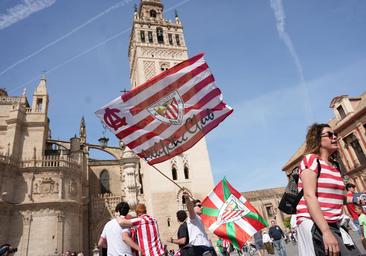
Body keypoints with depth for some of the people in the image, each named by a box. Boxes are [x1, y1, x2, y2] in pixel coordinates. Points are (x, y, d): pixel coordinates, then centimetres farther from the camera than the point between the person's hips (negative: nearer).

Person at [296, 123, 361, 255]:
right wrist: (326, 231, -25)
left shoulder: (334, 165, 15)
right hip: (315, 225, -8)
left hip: (334, 225, 8)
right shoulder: (310, 159, -9)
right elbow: (309, 196, -19)